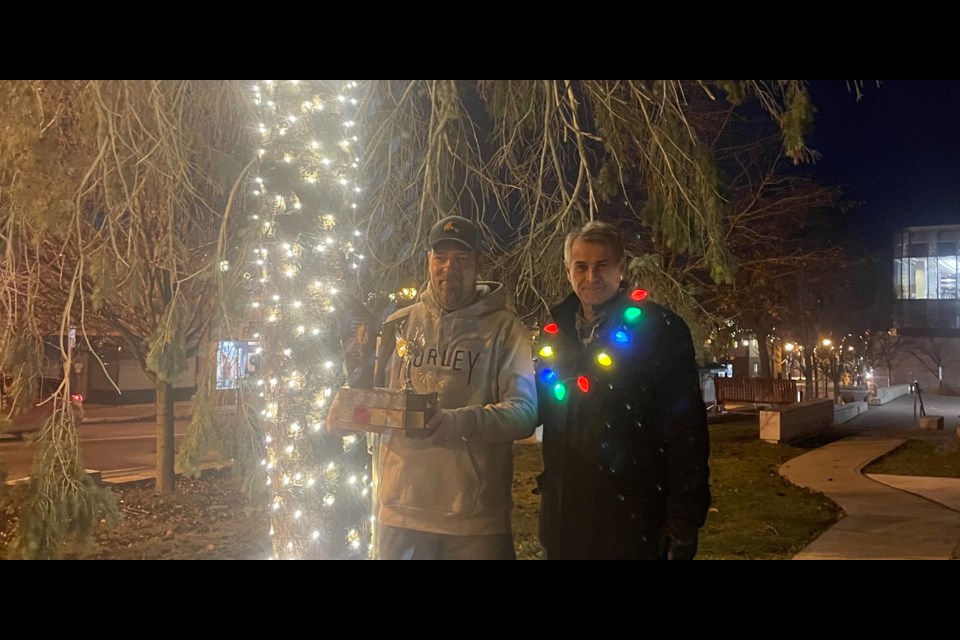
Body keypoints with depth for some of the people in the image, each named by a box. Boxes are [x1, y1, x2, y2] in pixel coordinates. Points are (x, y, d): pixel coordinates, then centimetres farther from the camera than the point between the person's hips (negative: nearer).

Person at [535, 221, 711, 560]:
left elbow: (686, 430, -10)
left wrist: (684, 521, -12)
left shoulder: (657, 328, -8)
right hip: (564, 518, 5)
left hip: (633, 522, -5)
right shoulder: (554, 334, 8)